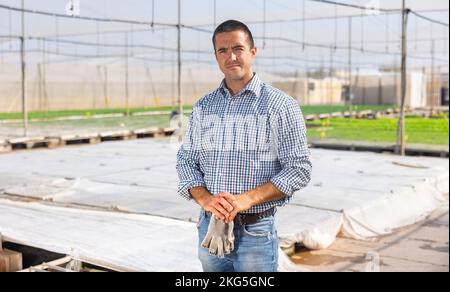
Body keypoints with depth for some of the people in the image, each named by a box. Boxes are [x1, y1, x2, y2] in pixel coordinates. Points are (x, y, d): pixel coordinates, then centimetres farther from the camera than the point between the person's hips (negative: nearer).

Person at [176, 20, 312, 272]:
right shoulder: (204, 107, 8)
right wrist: (205, 199, -11)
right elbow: (186, 160, 9)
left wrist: (247, 199, -19)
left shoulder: (280, 105, -6)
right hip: (209, 227, 4)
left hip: (255, 231, -4)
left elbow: (300, 168, -9)